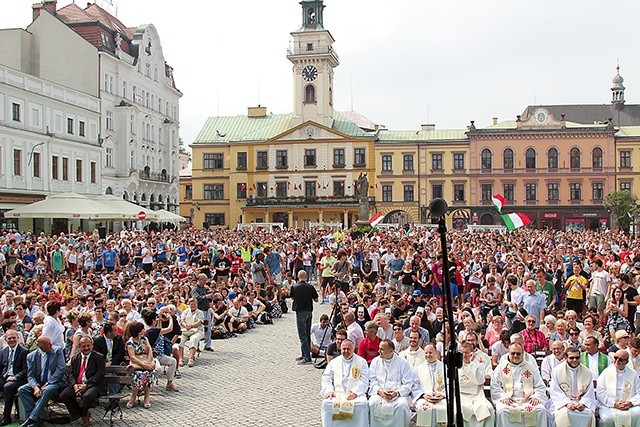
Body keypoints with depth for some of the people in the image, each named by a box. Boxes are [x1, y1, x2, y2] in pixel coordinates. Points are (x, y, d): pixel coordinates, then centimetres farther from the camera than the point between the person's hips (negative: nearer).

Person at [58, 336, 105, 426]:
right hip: (77, 385, 5)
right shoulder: (75, 358, 17)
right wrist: (74, 385, -13)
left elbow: (100, 375, -10)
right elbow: (71, 374, 9)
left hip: (93, 385, -5)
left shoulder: (99, 357, 0)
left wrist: (86, 385, -19)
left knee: (87, 396, -36)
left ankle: (84, 413, 1)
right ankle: (83, 415, -1)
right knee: (63, 396, -19)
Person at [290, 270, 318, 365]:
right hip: (309, 311, 4)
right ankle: (305, 355, 23)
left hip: (300, 312, -4)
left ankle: (307, 357, -12)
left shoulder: (294, 287, -8)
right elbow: (316, 299, 4)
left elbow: (292, 298, 8)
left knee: (303, 335, -5)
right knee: (307, 335, 15)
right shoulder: (310, 287, -2)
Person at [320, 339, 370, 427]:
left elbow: (364, 381, 3)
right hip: (337, 393, 2)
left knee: (362, 404, -33)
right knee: (327, 403, -28)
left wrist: (355, 392, -14)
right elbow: (326, 378, 12)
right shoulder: (334, 362, 18)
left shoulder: (361, 362, 11)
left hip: (356, 394, -2)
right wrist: (329, 390, -8)